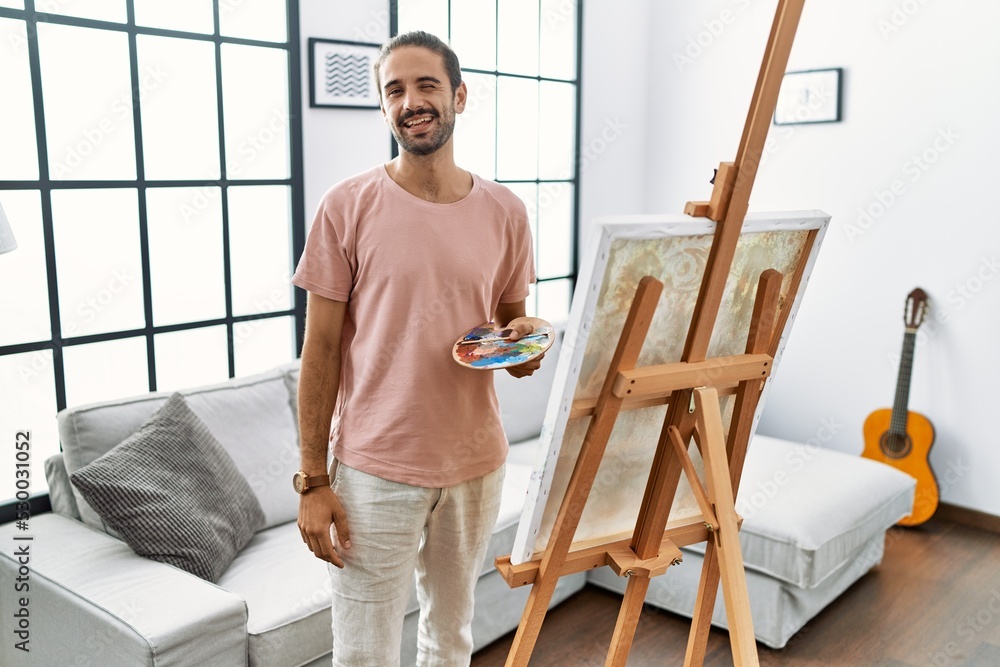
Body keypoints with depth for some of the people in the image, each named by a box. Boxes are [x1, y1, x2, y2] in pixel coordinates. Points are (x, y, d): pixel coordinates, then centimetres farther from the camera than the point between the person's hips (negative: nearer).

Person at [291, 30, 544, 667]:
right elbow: (321, 351, -6)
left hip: (477, 464, 3)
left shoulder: (505, 211, 1)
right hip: (375, 470, -3)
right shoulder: (348, 206, -7)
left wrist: (525, 340, -11)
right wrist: (313, 480, -7)